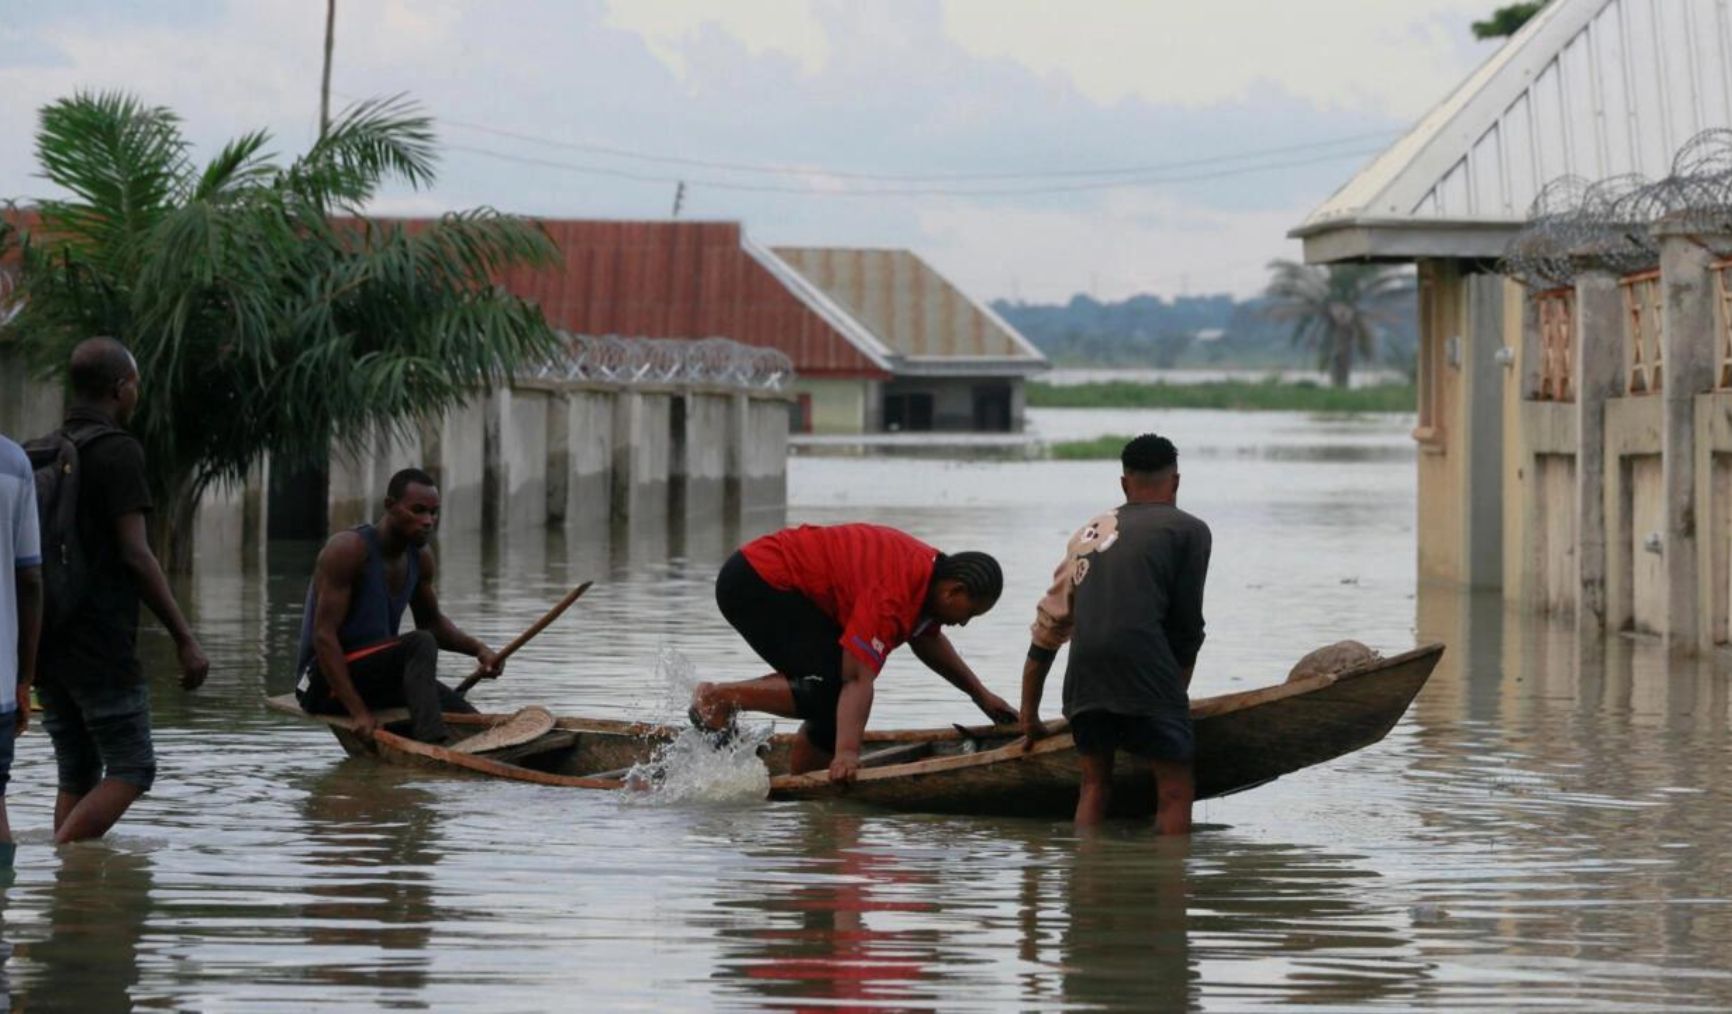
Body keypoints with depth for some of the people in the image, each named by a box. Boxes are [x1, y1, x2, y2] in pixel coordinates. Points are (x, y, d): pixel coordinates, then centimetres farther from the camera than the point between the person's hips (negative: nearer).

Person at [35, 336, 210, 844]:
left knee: (77, 773, 11)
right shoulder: (117, 451, -10)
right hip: (100, 645, -8)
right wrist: (185, 638, -13)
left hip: (48, 643, 8)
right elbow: (135, 555, -16)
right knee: (131, 768, -3)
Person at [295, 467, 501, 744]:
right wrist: (358, 711, -30)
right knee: (419, 644, -31)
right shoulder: (348, 550, -18)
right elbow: (323, 636, -22)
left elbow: (431, 621, 23)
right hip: (324, 682, -8)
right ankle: (433, 743, -46)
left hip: (376, 681, 8)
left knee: (473, 724, -11)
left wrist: (478, 648, 1)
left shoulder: (420, 558, 6)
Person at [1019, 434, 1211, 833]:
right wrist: (1177, 693, 22)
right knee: (1176, 788, -1)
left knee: (1095, 783, 16)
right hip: (1143, 661, -5)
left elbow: (1046, 626, 27)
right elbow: (1187, 623, 9)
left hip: (1084, 666, 5)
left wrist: (1029, 716, 33)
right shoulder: (1188, 529, 12)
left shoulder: (1090, 532, 27)